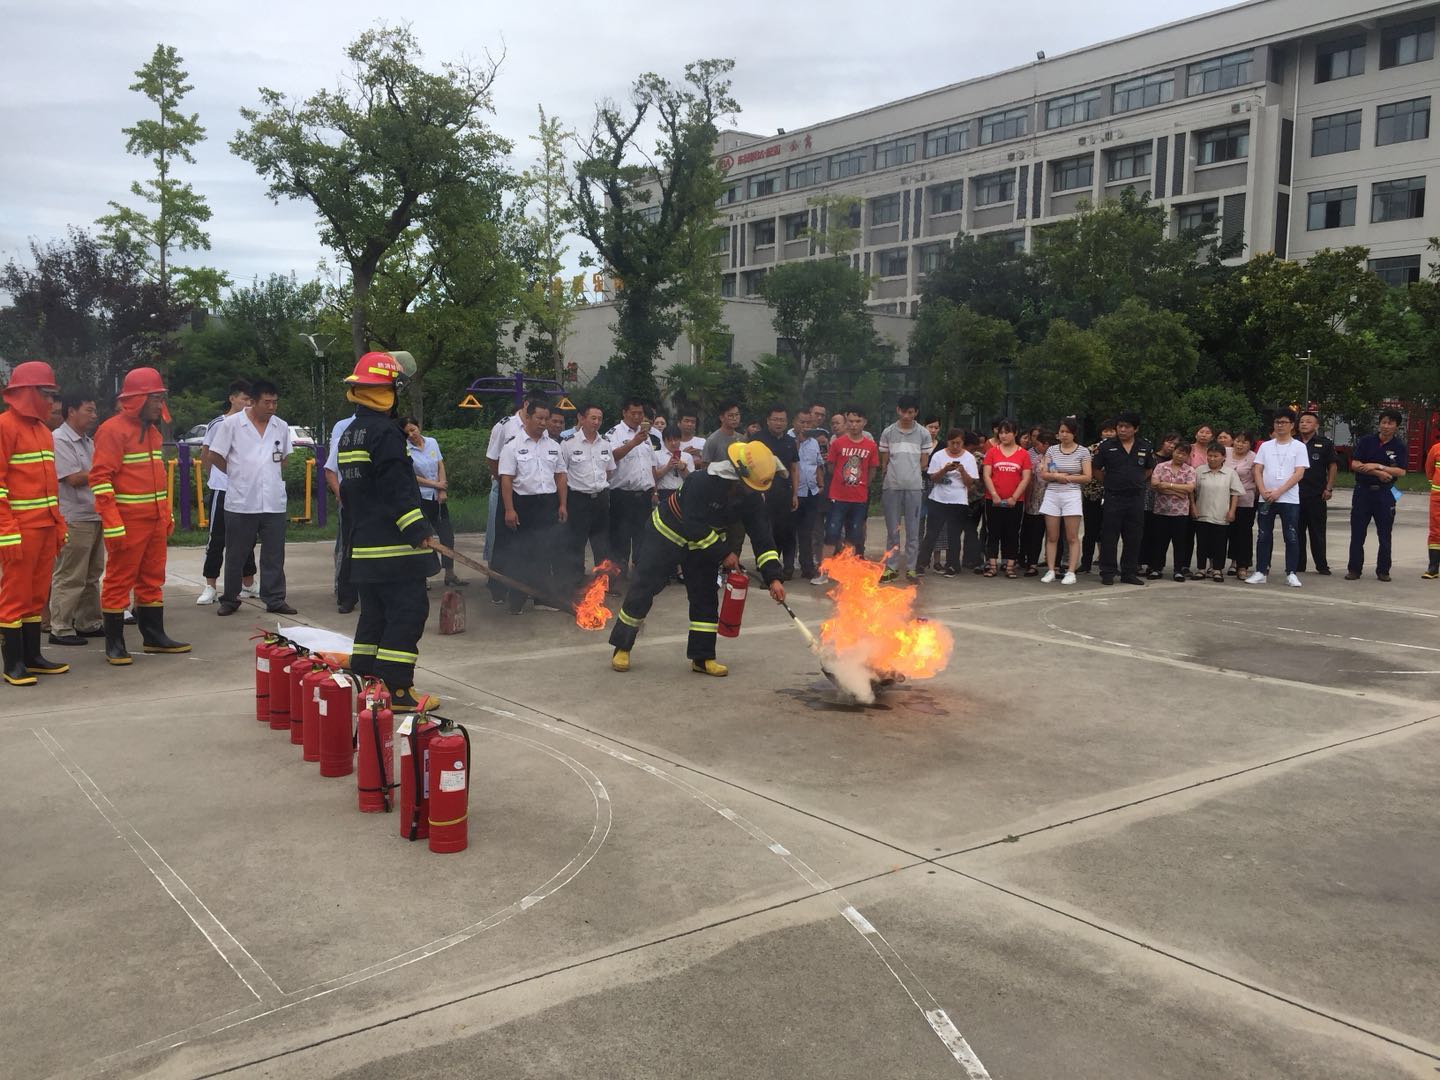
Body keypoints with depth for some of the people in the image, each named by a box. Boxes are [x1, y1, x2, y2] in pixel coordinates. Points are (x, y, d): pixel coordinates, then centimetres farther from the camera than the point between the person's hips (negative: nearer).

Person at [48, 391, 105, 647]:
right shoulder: (59, 440, -10)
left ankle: (88, 624, 22)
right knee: (69, 578, -5)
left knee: (91, 576, 14)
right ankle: (60, 629, 0)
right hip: (74, 520, -9)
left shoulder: (88, 442, 16)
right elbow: (74, 479, -16)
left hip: (94, 517, 9)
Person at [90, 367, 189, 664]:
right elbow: (100, 479, -16)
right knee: (119, 581, 0)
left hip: (155, 522, 8)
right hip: (127, 523, -8)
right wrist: (113, 524, -21)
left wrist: (167, 514, 19)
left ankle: (154, 636, 22)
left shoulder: (152, 430, 16)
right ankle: (114, 644, 7)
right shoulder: (113, 430, -11)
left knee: (152, 579, 13)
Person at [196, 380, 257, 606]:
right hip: (222, 489, -4)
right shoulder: (218, 424, -5)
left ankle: (247, 584, 23)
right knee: (217, 539, -2)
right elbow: (205, 455, 6)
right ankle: (210, 587, 3)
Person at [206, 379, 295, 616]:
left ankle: (275, 600, 14)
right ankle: (230, 599, 19)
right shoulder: (231, 424, -5)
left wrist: (276, 477, 12)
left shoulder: (281, 427, 7)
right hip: (241, 502, -3)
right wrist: (238, 474, 7)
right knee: (235, 555, 7)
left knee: (274, 555, 6)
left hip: (274, 503, 3)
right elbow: (213, 456, 1)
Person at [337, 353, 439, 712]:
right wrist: (418, 530, -22)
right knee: (408, 612, -7)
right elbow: (398, 488, -21)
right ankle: (395, 690, -8)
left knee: (374, 614, 17)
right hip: (394, 547, -10)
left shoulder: (349, 434, 17)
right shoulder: (385, 432, -13)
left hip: (363, 546, 10)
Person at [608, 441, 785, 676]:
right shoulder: (702, 482, -34)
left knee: (706, 597, 3)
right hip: (667, 533, -6)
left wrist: (773, 577, -22)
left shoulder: (752, 497, -15)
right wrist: (722, 553, -28)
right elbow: (693, 526, -33)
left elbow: (761, 536, -13)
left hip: (703, 544, 6)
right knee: (644, 588, -4)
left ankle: (702, 657, 13)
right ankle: (622, 648, 9)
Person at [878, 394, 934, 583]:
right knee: (892, 530, 5)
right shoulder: (888, 432, 5)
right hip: (892, 487, 1)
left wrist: (924, 487, 4)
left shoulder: (923, 434, 4)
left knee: (913, 531, 2)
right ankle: (891, 568, 11)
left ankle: (910, 568, 9)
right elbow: (884, 462, 10)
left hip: (914, 487, 0)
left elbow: (924, 463, 8)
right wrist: (882, 486, 7)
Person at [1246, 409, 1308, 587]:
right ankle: (1260, 572, 10)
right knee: (1264, 536, 5)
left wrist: (1278, 492, -14)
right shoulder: (1265, 446, 11)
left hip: (1289, 499, -3)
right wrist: (1263, 491, -9)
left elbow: (1299, 473, -6)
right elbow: (1257, 470, 6)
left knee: (1291, 537, -3)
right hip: (1266, 499, 3)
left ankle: (1291, 574, 3)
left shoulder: (1299, 447, 2)